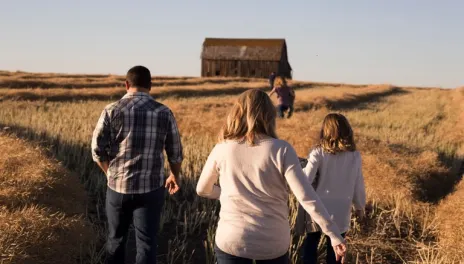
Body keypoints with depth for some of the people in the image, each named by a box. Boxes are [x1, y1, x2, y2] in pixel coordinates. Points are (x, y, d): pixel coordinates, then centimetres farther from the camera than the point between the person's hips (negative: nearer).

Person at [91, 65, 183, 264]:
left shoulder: (112, 111, -5)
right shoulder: (164, 113, -3)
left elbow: (98, 149, -5)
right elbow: (175, 153, 4)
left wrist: (111, 173, 12)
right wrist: (175, 176, 22)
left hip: (118, 186, 1)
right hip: (151, 189, -1)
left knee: (116, 239, 19)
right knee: (146, 243, 5)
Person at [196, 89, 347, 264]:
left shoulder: (222, 149, -4)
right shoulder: (281, 150, -10)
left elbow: (202, 190, 10)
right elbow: (306, 196, -16)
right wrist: (334, 234, -11)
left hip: (231, 240, 0)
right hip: (273, 243, 0)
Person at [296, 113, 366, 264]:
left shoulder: (318, 153, -10)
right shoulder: (355, 156, -5)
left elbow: (305, 182, -18)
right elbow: (358, 186, 2)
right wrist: (360, 207, 17)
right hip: (340, 214, 1)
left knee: (310, 247, 18)